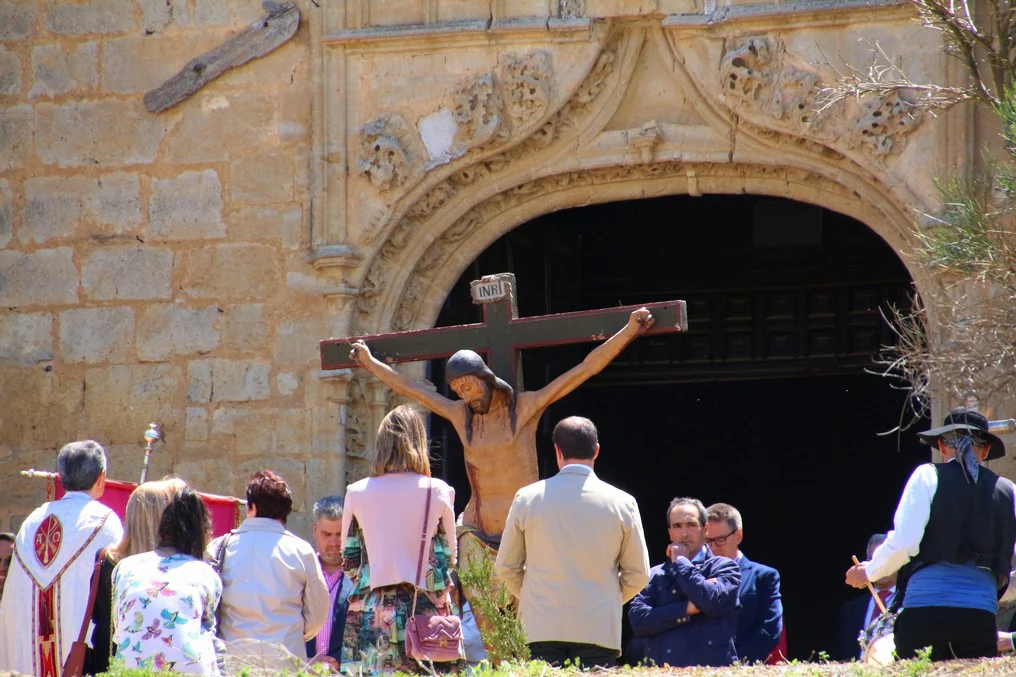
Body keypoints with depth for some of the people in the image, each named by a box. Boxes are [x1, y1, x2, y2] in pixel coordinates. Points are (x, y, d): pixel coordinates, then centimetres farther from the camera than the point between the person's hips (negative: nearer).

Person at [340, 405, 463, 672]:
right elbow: (448, 558, 9)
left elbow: (349, 562, 11)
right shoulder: (438, 493, 0)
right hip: (424, 608, -1)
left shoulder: (358, 493, 2)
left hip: (371, 614, 1)